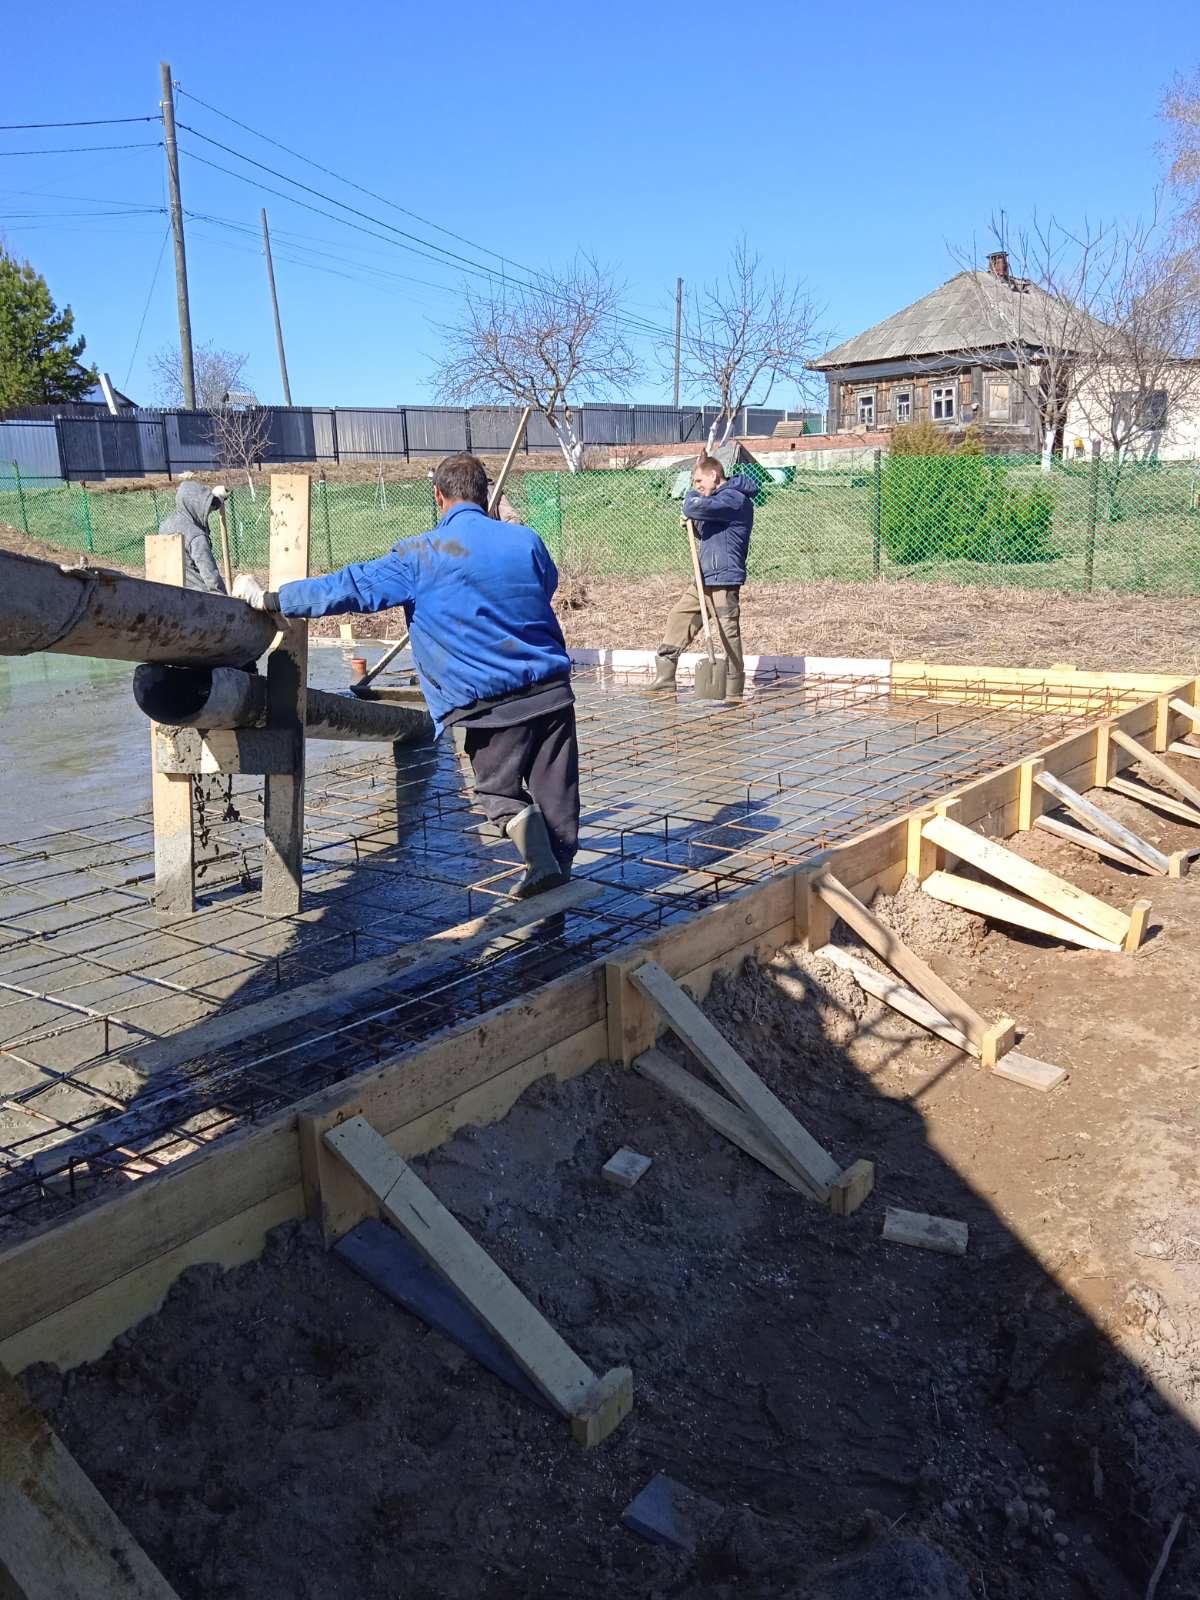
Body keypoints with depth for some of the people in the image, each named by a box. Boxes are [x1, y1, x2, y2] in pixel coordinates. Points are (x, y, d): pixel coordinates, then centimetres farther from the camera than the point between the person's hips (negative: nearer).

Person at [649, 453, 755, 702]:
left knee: (728, 635, -7)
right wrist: (692, 522, 9)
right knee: (678, 616, 13)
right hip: (704, 579, 11)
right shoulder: (719, 499, 20)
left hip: (724, 581, -10)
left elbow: (695, 507, -25)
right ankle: (665, 677, 21)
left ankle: (733, 693, -1)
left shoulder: (735, 499, -13)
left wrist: (691, 495, -1)